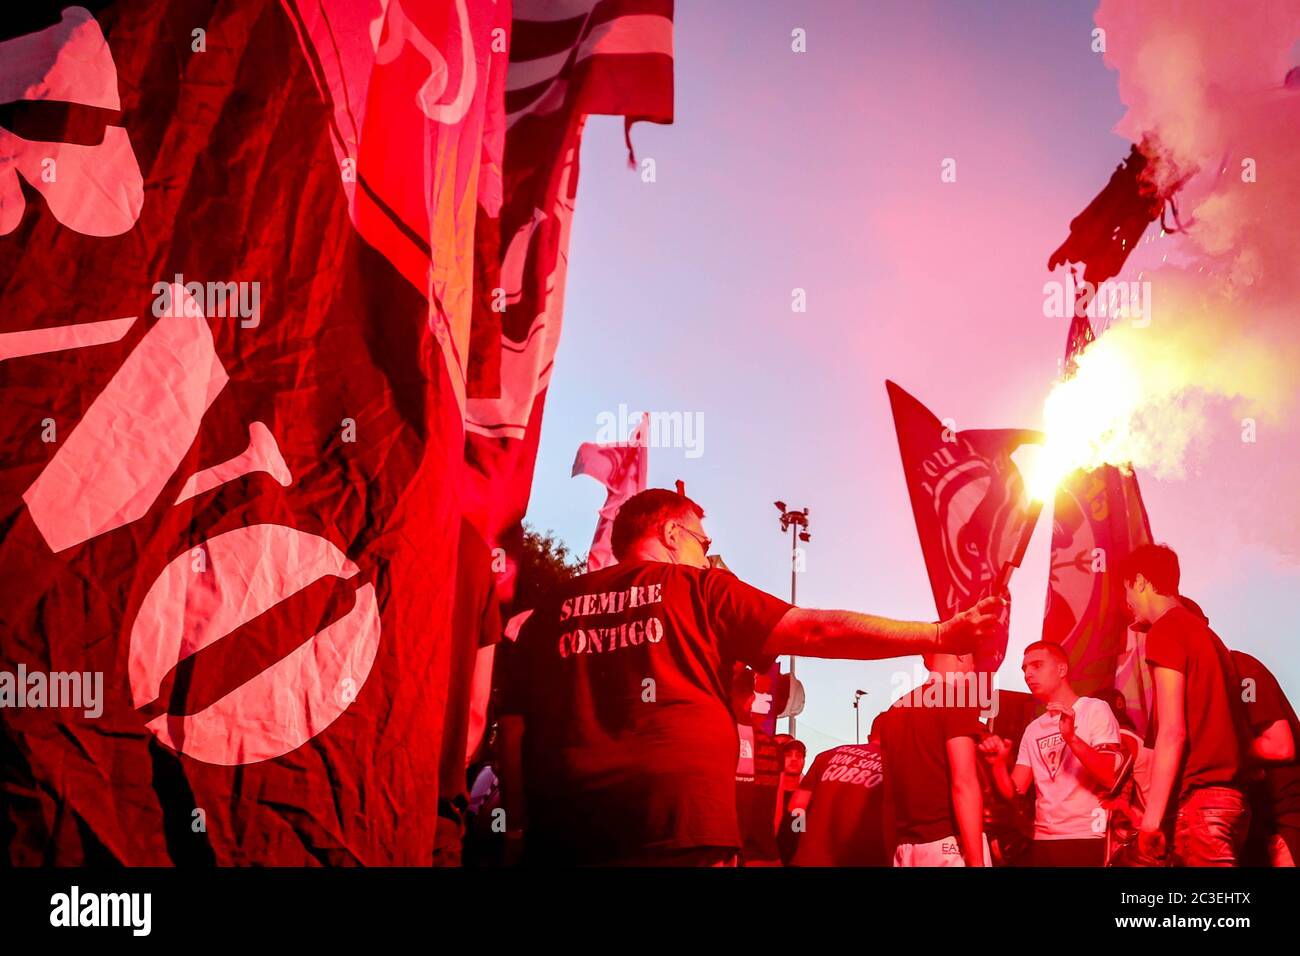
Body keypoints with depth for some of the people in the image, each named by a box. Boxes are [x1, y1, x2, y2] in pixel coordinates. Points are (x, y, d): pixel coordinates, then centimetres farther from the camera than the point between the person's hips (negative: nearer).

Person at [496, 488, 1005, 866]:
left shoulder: (555, 608, 16)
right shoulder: (697, 588, 8)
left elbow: (515, 724, 10)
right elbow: (817, 631, 4)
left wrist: (521, 825, 14)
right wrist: (940, 635, 7)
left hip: (562, 828, 3)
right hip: (677, 823, -3)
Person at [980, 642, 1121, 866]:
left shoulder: (1095, 709, -2)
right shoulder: (1033, 730, 15)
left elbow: (1111, 778, -14)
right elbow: (1013, 791, 8)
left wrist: (1071, 738, -26)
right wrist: (998, 763, -11)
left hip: (1087, 840, -5)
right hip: (1043, 841, 5)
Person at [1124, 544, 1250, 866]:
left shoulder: (1166, 629, -5)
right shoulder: (1203, 630, 20)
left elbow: (1172, 731, -14)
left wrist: (1151, 816, -14)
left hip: (1199, 799, -9)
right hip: (1230, 797, 9)